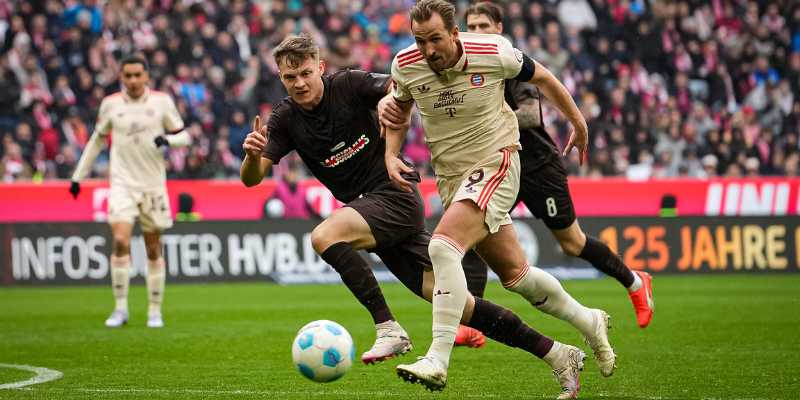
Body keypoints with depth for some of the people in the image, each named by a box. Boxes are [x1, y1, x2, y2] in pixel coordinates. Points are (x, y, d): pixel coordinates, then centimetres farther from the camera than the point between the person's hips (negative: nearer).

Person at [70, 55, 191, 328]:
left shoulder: (162, 101, -1)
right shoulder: (110, 104, 2)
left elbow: (183, 136, 5)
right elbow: (97, 140, 15)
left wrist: (167, 140, -17)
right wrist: (78, 176, 15)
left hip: (153, 185, 0)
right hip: (122, 183, 0)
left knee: (153, 249, 5)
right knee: (120, 240, -17)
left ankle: (155, 311, 15)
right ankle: (121, 308, -10)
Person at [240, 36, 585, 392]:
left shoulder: (348, 85, -9)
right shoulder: (285, 119, 3)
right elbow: (251, 178, -2)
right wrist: (252, 154, -24)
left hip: (395, 194, -5)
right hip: (368, 207, 5)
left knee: (324, 236, -29)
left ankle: (388, 329, -23)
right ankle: (555, 352, 6)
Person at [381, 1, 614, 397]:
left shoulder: (493, 52, -15)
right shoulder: (405, 66, -6)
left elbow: (542, 77, 4)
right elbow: (398, 108, 16)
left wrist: (578, 123, 16)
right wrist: (391, 155, 0)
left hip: (496, 164, -5)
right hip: (451, 176, 5)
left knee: (443, 245, -27)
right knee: (513, 273, 9)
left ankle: (437, 360, -29)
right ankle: (588, 323, 33)